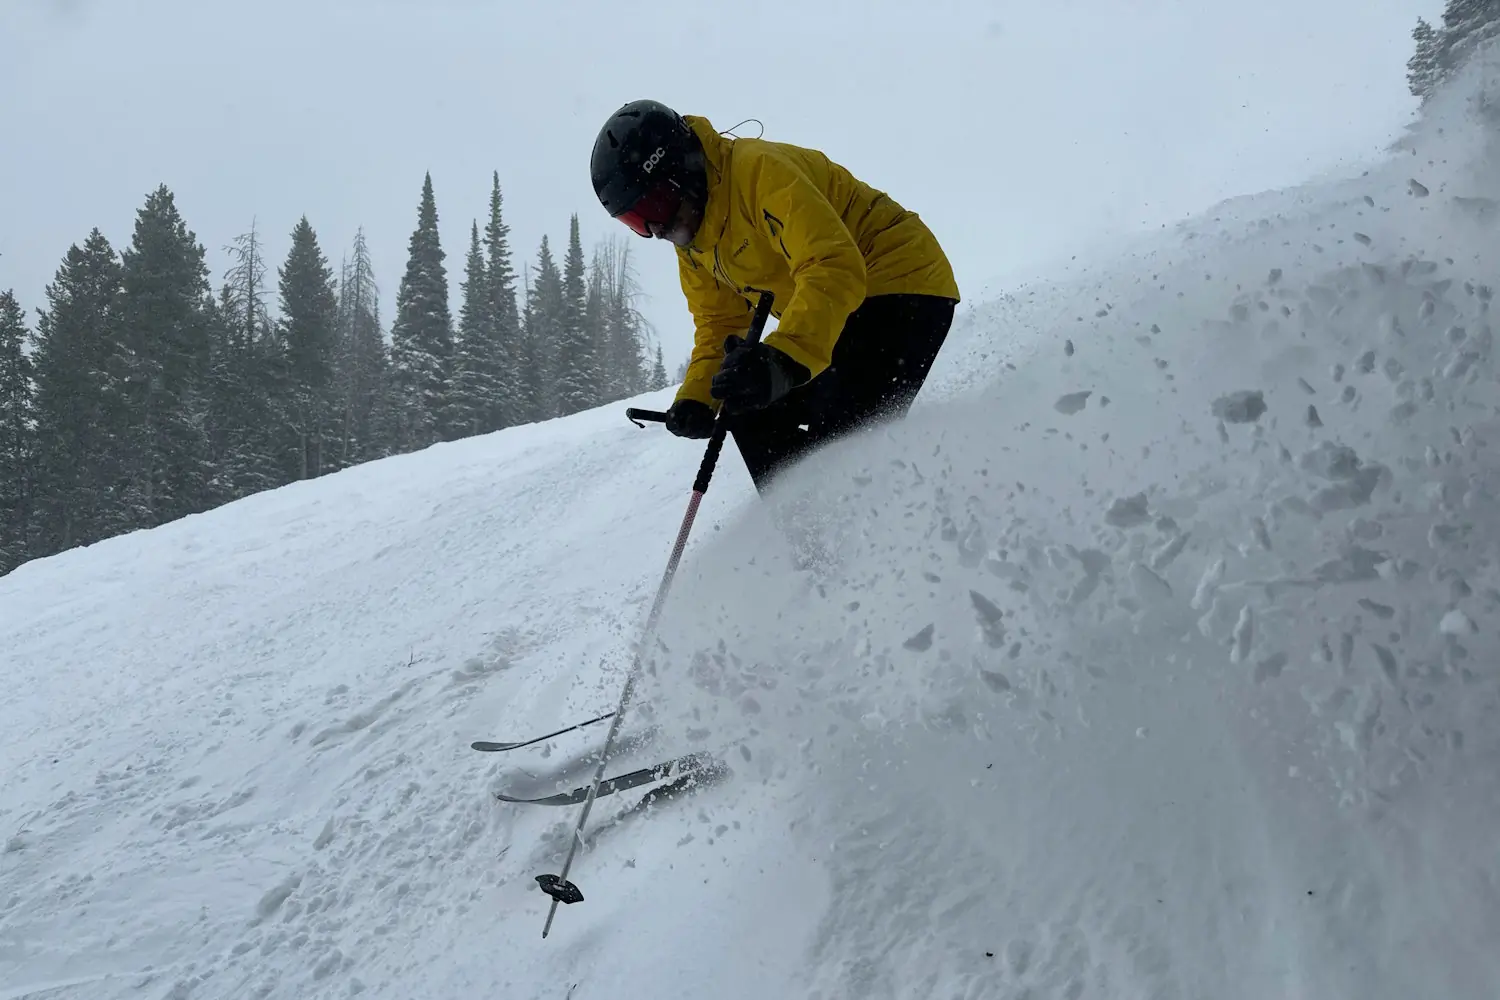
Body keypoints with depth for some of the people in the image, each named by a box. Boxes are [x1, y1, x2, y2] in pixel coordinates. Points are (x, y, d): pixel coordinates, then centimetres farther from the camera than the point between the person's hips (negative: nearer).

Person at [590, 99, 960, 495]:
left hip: (903, 286, -10)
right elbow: (720, 328, 12)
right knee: (753, 415, 5)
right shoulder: (691, 240, 6)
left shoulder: (760, 170, -24)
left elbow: (835, 269, -35)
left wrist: (784, 361, -49)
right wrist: (696, 399, -7)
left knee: (843, 437, -25)